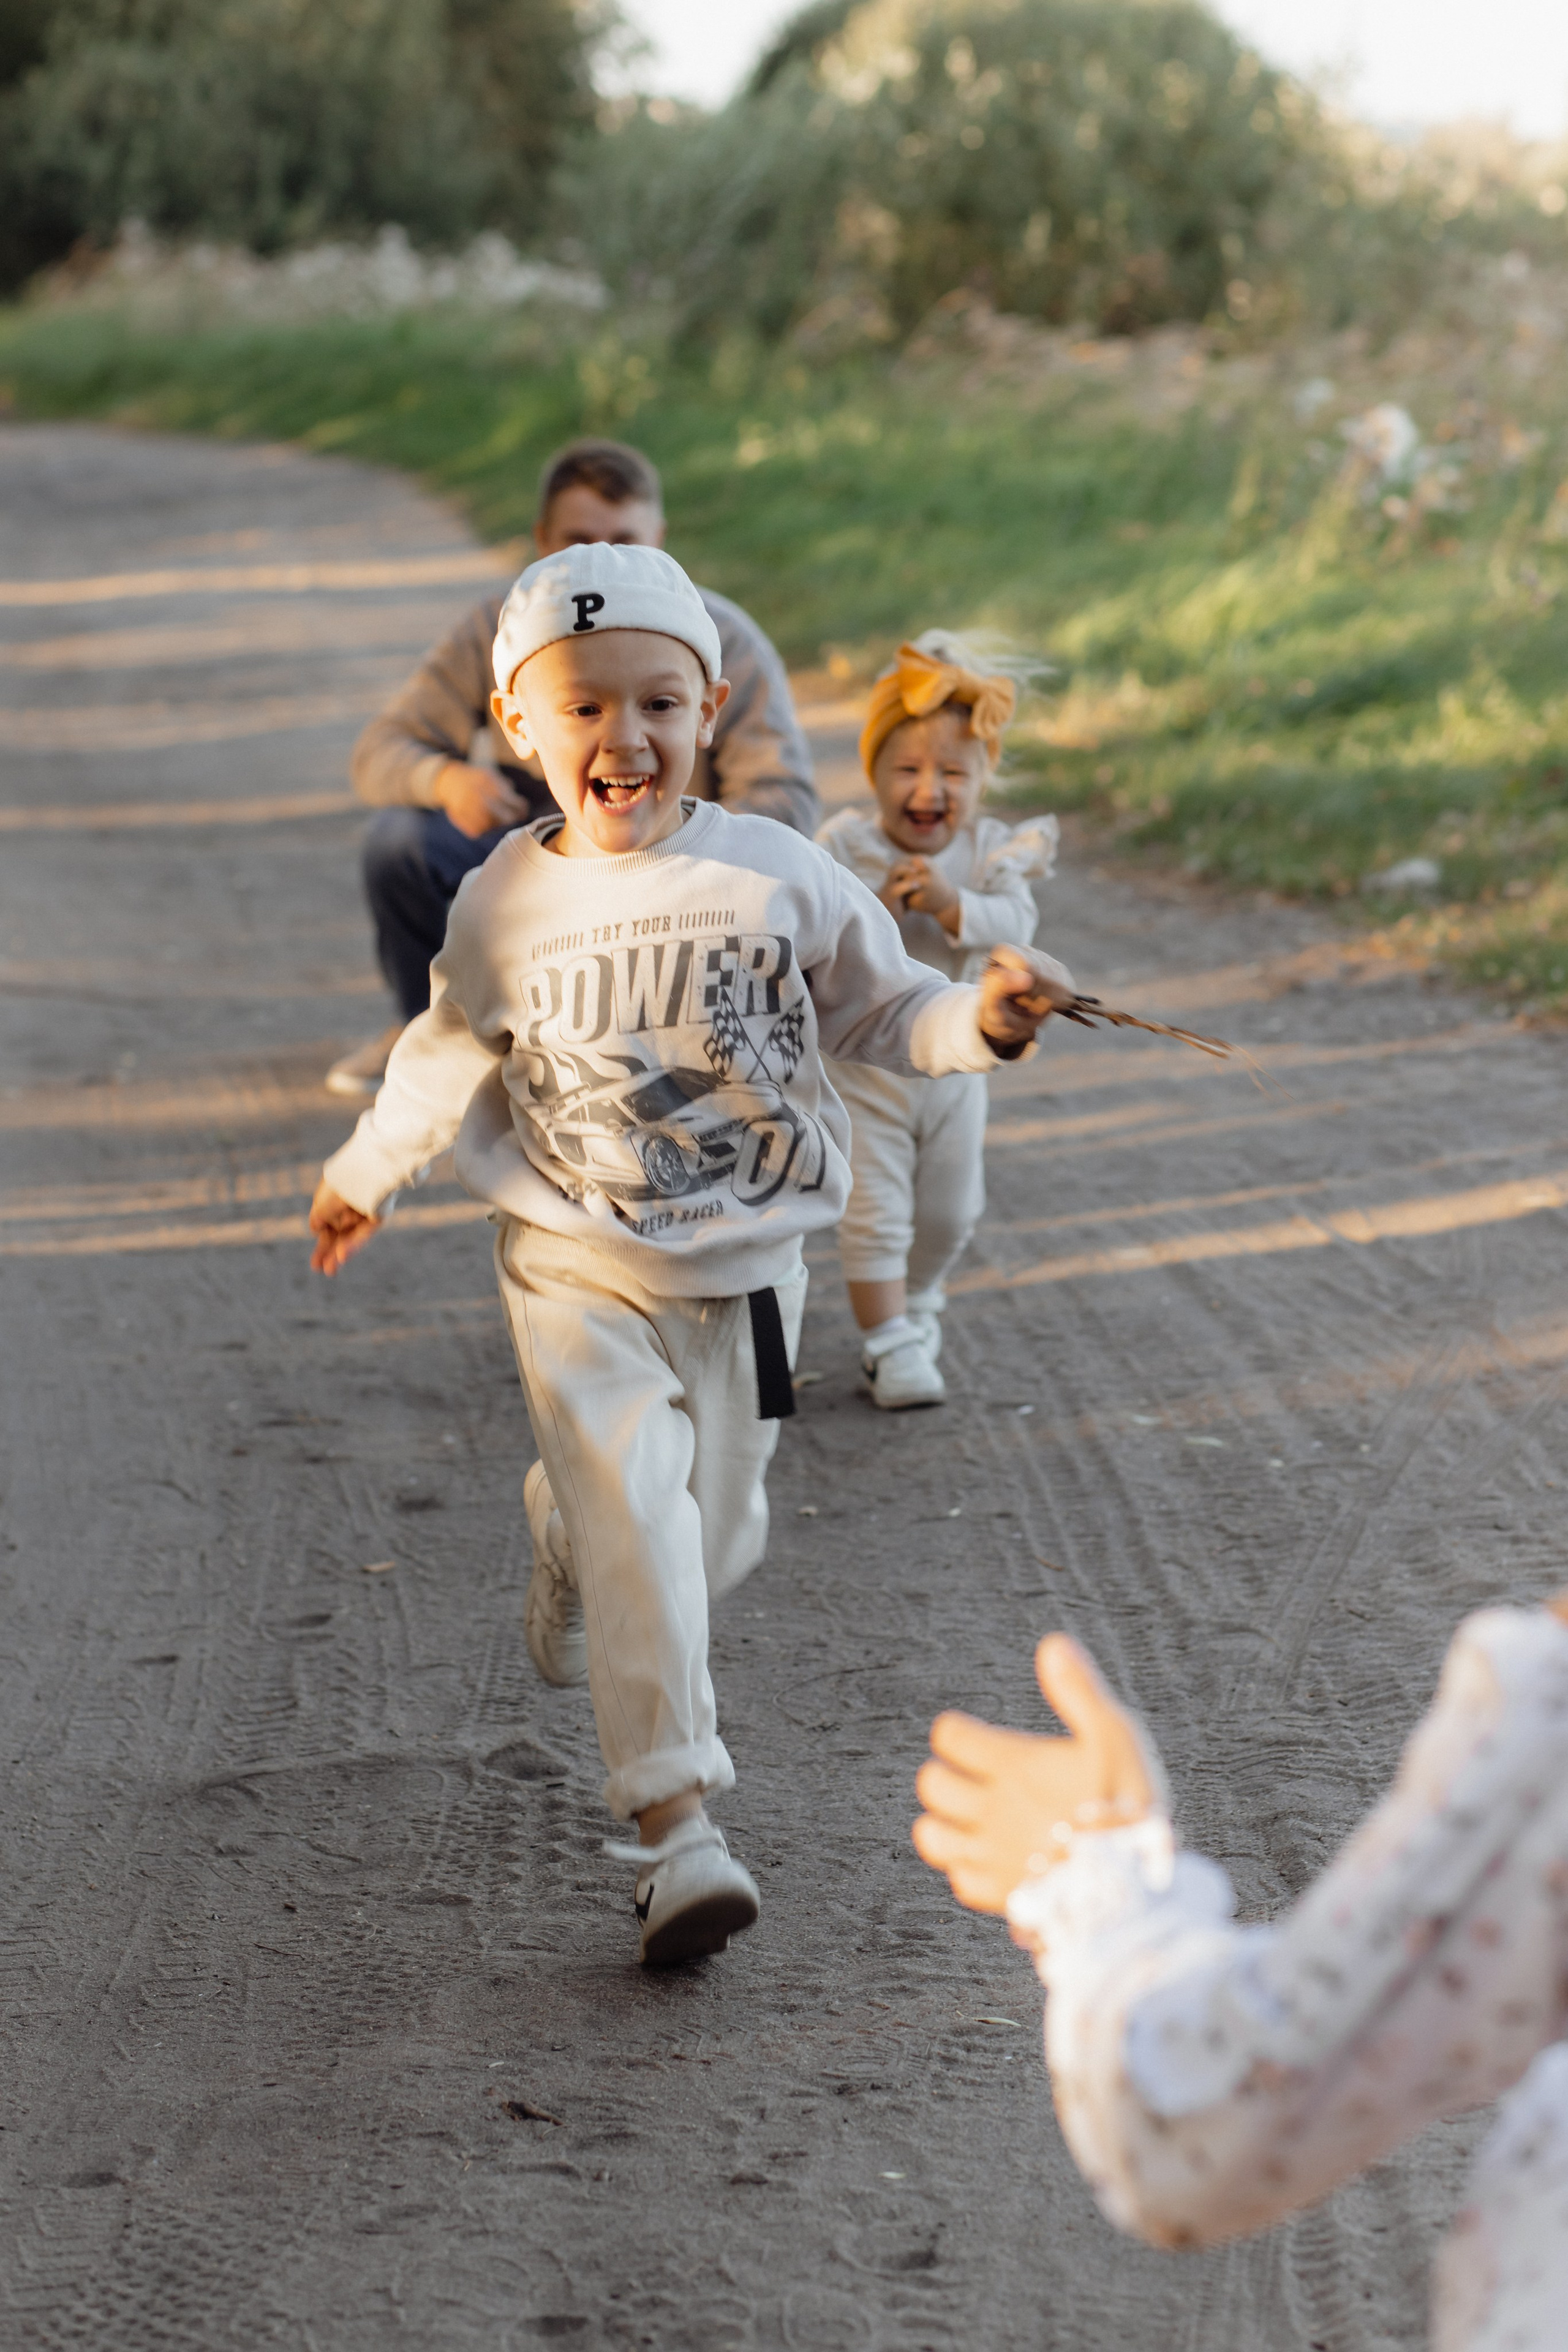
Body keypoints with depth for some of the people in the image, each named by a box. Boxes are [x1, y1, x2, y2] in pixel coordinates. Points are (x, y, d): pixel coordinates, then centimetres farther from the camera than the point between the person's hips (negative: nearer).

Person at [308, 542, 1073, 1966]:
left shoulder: (780, 877, -8)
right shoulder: (502, 908, -5)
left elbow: (884, 1014, 2)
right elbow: (454, 1055, 14)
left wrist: (987, 1019, -19)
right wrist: (363, 1174, 26)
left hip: (745, 1271, 2)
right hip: (579, 1274, -1)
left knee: (715, 1535, 12)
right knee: (634, 1524, -15)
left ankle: (572, 1535, 47)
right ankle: (678, 1825, -14)